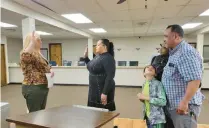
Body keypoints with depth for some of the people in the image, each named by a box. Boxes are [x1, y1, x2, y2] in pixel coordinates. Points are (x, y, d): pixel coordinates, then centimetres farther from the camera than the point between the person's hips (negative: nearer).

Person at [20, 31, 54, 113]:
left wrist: (50, 70, 1)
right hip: (32, 88, -9)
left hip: (42, 87, 9)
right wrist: (32, 41, -26)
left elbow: (44, 67, 23)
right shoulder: (26, 54, -12)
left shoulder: (38, 54, 14)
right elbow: (25, 55, -38)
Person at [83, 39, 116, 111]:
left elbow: (110, 77, -24)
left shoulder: (108, 58, -18)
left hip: (103, 91, -9)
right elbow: (91, 67, 24)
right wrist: (85, 57, 11)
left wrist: (105, 93, -26)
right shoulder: (97, 56, 9)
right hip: (94, 90, 9)